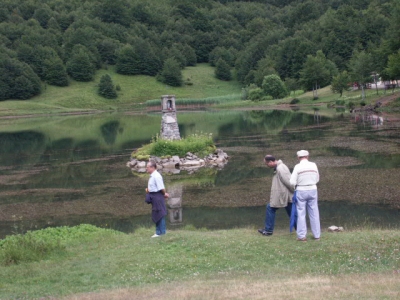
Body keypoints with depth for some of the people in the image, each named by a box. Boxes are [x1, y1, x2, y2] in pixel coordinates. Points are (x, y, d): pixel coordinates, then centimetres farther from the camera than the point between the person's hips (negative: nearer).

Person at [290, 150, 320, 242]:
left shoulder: (297, 167, -11)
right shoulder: (313, 165, 0)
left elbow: (292, 182, -12)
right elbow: (317, 179, 11)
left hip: (301, 192, -3)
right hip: (312, 190, 3)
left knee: (301, 213, 3)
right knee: (314, 213, 10)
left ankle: (302, 236, 1)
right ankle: (317, 235, 15)